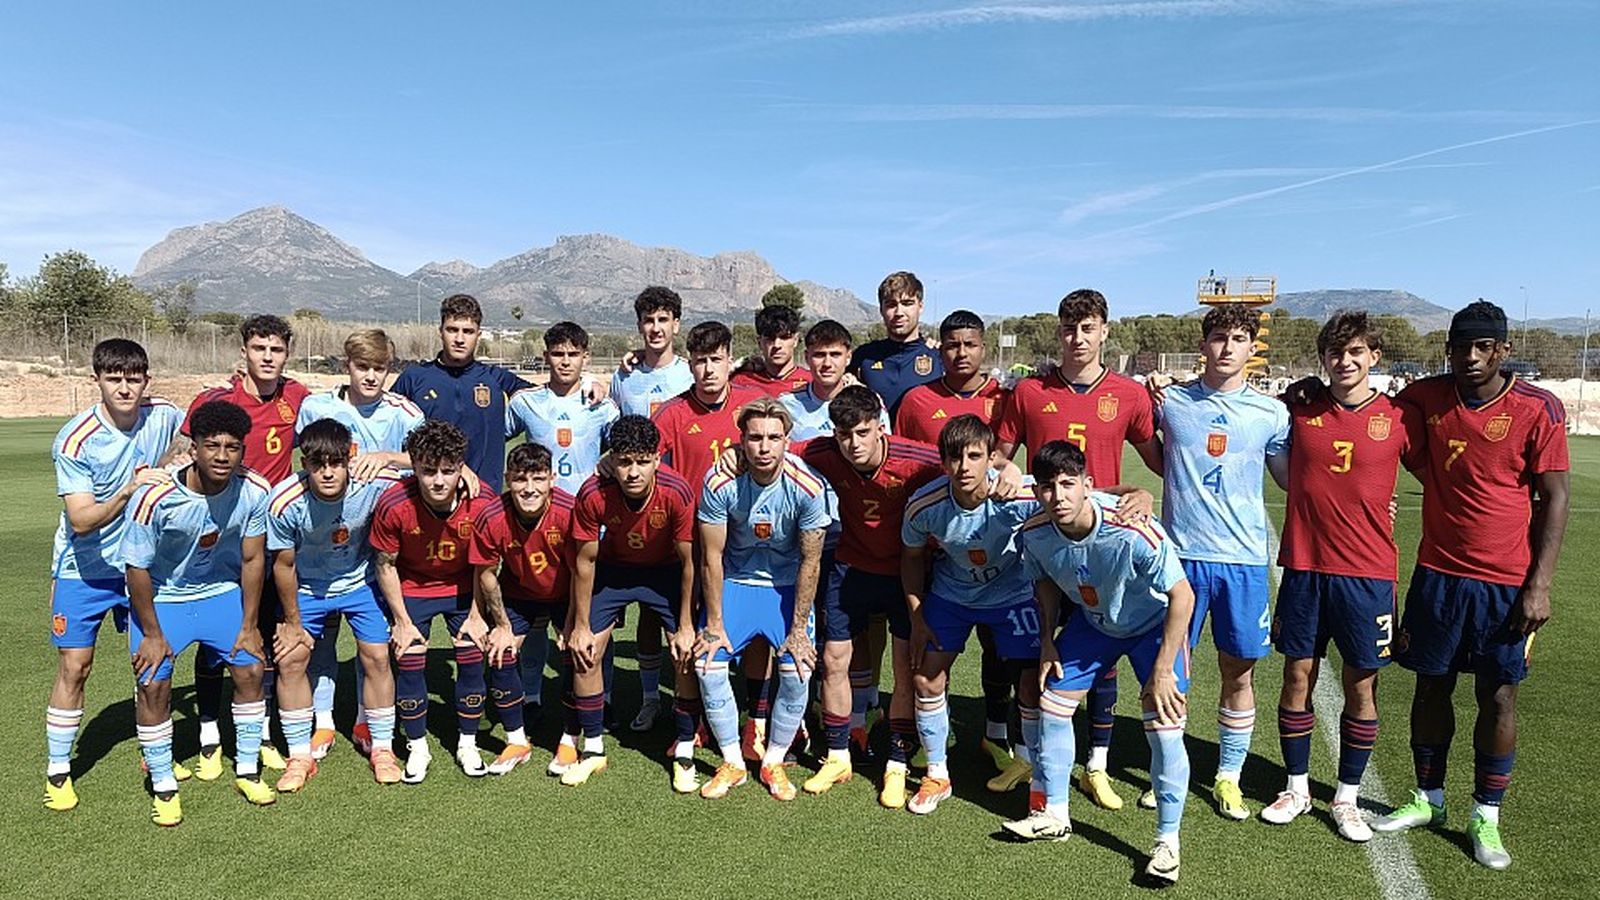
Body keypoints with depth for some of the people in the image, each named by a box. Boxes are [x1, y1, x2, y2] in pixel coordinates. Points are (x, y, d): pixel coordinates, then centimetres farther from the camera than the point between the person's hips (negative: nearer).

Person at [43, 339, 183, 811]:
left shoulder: (164, 416, -11)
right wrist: (128, 490, -40)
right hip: (83, 568, -3)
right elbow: (81, 521, -26)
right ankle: (57, 772, 14)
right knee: (74, 666, -1)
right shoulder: (74, 440, -21)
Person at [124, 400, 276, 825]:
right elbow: (137, 569, -17)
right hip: (161, 597, -3)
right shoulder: (155, 498, -30)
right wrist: (153, 635, -11)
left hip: (221, 591, 3)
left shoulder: (255, 491, -21)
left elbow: (253, 559, -9)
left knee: (251, 670, -2)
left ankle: (247, 771, 17)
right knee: (154, 683, -11)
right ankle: (163, 788, 8)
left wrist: (249, 626, -4)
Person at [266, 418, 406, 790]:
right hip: (307, 588, 0)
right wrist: (292, 622, -4)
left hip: (360, 580, 0)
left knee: (376, 657, -4)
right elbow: (283, 565, -13)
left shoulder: (376, 484, -32)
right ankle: (300, 756, 14)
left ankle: (382, 748, 14)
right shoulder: (285, 501, -29)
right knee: (291, 660, -4)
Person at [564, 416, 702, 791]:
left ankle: (685, 754, 9)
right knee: (585, 654, -2)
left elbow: (688, 561, -19)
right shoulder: (593, 495, -30)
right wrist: (580, 626, -8)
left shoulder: (677, 492, -33)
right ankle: (593, 750, 18)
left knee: (687, 656, -9)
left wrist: (685, 626, -14)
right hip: (613, 568, 1)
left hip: (666, 571, -1)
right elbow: (585, 561, -14)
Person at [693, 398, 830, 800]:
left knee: (797, 672, -15)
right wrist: (714, 623, -10)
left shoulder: (807, 487, -23)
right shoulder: (721, 482, -22)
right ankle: (732, 764, 8)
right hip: (734, 581, 1)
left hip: (787, 584, 0)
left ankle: (774, 762, 10)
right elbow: (712, 558, -12)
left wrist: (799, 628, -12)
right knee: (707, 665, -13)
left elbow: (810, 562, -13)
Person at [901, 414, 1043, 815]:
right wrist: (917, 618, -1)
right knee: (926, 680, -1)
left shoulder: (1021, 498, -32)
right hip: (950, 594, 2)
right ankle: (937, 776, 22)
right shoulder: (924, 505, -24)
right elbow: (912, 556, -3)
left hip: (1012, 594, -2)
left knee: (1033, 685, -8)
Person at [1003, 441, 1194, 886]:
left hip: (1154, 622, -4)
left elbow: (1182, 595, -29)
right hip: (1092, 620, 5)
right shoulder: (1035, 533, -22)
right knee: (1052, 706, 4)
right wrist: (1048, 641, 0)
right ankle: (1054, 815, 26)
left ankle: (1167, 841, 8)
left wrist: (1162, 670, -27)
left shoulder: (1132, 532, -38)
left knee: (1164, 729, -14)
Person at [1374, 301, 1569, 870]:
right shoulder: (1426, 398, 0)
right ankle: (1427, 800, 27)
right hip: (1437, 573, 3)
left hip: (1506, 583, -3)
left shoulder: (1538, 409, -8)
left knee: (1498, 696, 5)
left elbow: (1554, 498, -5)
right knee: (1431, 686, 11)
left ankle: (1486, 818, 20)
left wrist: (1539, 585, -9)